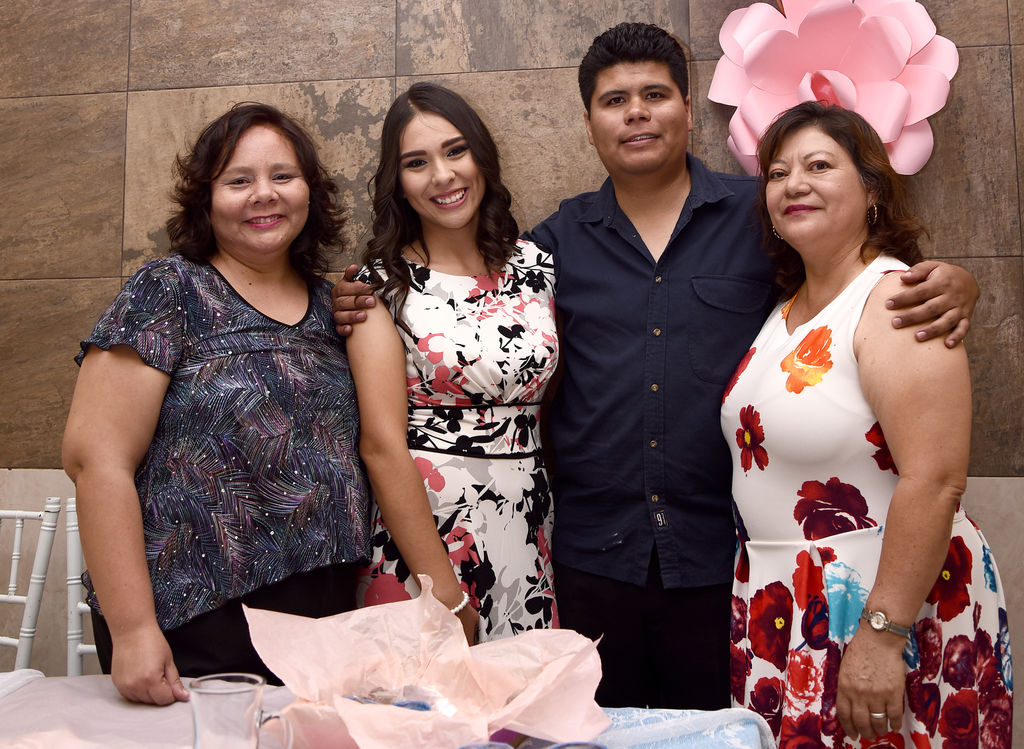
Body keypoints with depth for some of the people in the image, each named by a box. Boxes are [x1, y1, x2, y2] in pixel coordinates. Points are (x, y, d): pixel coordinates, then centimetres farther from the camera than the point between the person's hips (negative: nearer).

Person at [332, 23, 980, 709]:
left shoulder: (760, 216, 0)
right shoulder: (562, 237, 6)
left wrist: (952, 286, -17)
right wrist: (370, 312, -2)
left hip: (723, 556, -1)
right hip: (595, 554, 2)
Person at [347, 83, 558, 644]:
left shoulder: (535, 267, 6)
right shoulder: (385, 283, -5)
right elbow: (383, 445, -12)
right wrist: (444, 593, -15)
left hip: (528, 533, 4)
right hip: (417, 527, -3)